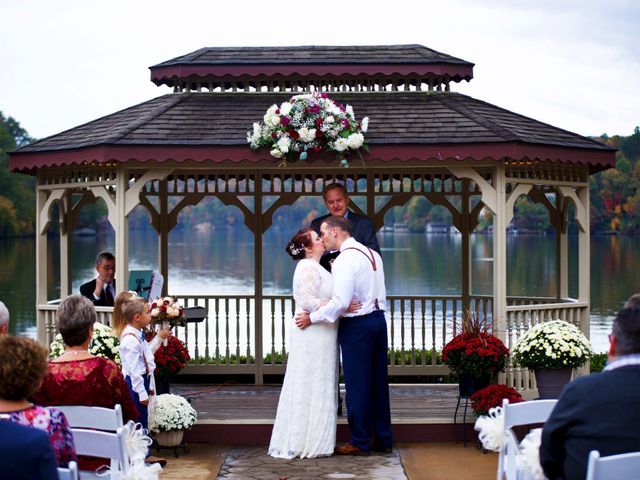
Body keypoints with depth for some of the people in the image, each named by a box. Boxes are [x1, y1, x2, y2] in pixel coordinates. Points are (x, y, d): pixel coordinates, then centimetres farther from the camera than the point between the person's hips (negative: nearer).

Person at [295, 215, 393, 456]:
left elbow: (340, 302, -22)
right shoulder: (372, 254, 10)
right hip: (378, 319, 8)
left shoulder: (344, 260, -17)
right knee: (378, 382, 13)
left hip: (356, 327, -8)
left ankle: (360, 442, 8)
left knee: (357, 384, 1)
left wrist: (311, 318, -14)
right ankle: (382, 438, 21)